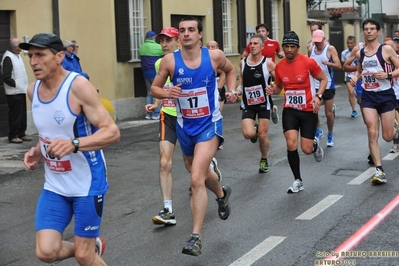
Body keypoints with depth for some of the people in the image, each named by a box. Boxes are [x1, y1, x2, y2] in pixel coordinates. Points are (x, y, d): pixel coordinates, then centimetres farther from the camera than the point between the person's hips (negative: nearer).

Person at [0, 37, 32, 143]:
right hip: (14, 92, -9)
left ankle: (21, 134, 21)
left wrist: (24, 85, 11)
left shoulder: (17, 55, 13)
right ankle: (13, 136, 5)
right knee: (15, 114, -3)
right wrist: (16, 84, -13)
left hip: (21, 90, 9)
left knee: (22, 114, 13)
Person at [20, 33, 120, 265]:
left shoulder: (78, 86, -19)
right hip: (54, 185, 6)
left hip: (87, 183, -6)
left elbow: (112, 132, -22)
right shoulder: (33, 90, 3)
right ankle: (93, 246, 26)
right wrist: (38, 151, 0)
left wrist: (73, 144, -37)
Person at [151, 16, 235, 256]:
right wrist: (167, 93, -21)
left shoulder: (214, 56, -11)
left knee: (197, 179, -18)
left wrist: (231, 90, -5)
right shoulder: (170, 60, -11)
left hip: (209, 124, -3)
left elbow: (230, 70, 12)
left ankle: (196, 236, -11)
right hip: (185, 126, 4)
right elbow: (154, 88, 0)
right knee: (200, 173, 24)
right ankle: (222, 193, 58)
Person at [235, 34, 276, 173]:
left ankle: (264, 160, 29)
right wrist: (238, 90, -3)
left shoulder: (268, 63, -11)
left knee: (262, 135, 3)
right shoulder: (243, 62, 0)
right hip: (248, 104, 2)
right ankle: (255, 130, 21)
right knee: (248, 134, -17)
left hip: (264, 104, -2)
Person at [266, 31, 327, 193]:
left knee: (307, 149, -2)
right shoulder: (279, 66, -2)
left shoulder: (308, 62, -13)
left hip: (308, 110, -2)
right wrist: (273, 90, -9)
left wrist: (318, 96, -17)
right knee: (291, 145, -13)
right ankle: (298, 181, 4)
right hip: (290, 110, 2)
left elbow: (323, 79, 0)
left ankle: (315, 145, 39)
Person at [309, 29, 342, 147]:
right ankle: (318, 131, 15)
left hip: (328, 85, -3)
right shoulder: (310, 50, 4)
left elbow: (338, 66, -14)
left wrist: (328, 63, -33)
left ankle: (330, 135, 22)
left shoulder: (330, 49, -8)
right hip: (314, 85, 3)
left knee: (328, 113, 4)